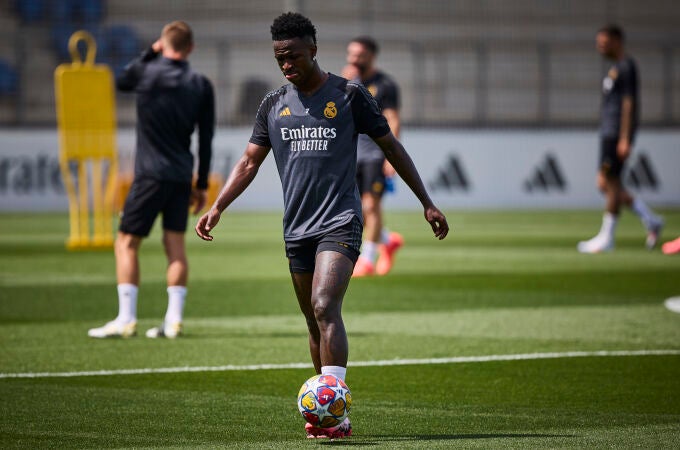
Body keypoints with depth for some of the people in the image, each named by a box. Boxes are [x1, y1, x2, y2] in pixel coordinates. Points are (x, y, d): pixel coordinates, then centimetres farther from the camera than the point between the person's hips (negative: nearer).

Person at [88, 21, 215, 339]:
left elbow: (120, 81, 19)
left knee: (127, 242, 1)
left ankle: (126, 318, -6)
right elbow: (206, 139, 5)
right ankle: (174, 320, 2)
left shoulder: (146, 72, -6)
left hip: (150, 173, -4)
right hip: (182, 176, 4)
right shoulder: (201, 85, 3)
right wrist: (202, 184, 12)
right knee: (175, 244, 7)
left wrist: (150, 53, 22)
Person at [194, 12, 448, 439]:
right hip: (297, 228, 5)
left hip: (340, 223, -5)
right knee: (316, 324, 8)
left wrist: (428, 203, 6)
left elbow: (391, 147, 5)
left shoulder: (349, 95, -1)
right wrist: (217, 208, 0)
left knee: (325, 308, -22)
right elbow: (249, 162, 13)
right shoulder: (274, 105, 10)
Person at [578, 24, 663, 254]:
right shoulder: (616, 68, 20)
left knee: (612, 182, -7)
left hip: (618, 132, -10)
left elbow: (629, 103, -16)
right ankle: (651, 220, 9)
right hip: (608, 132, 10)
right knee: (605, 183, 7)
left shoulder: (626, 67, -9)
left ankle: (606, 238, -4)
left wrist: (625, 139, -21)